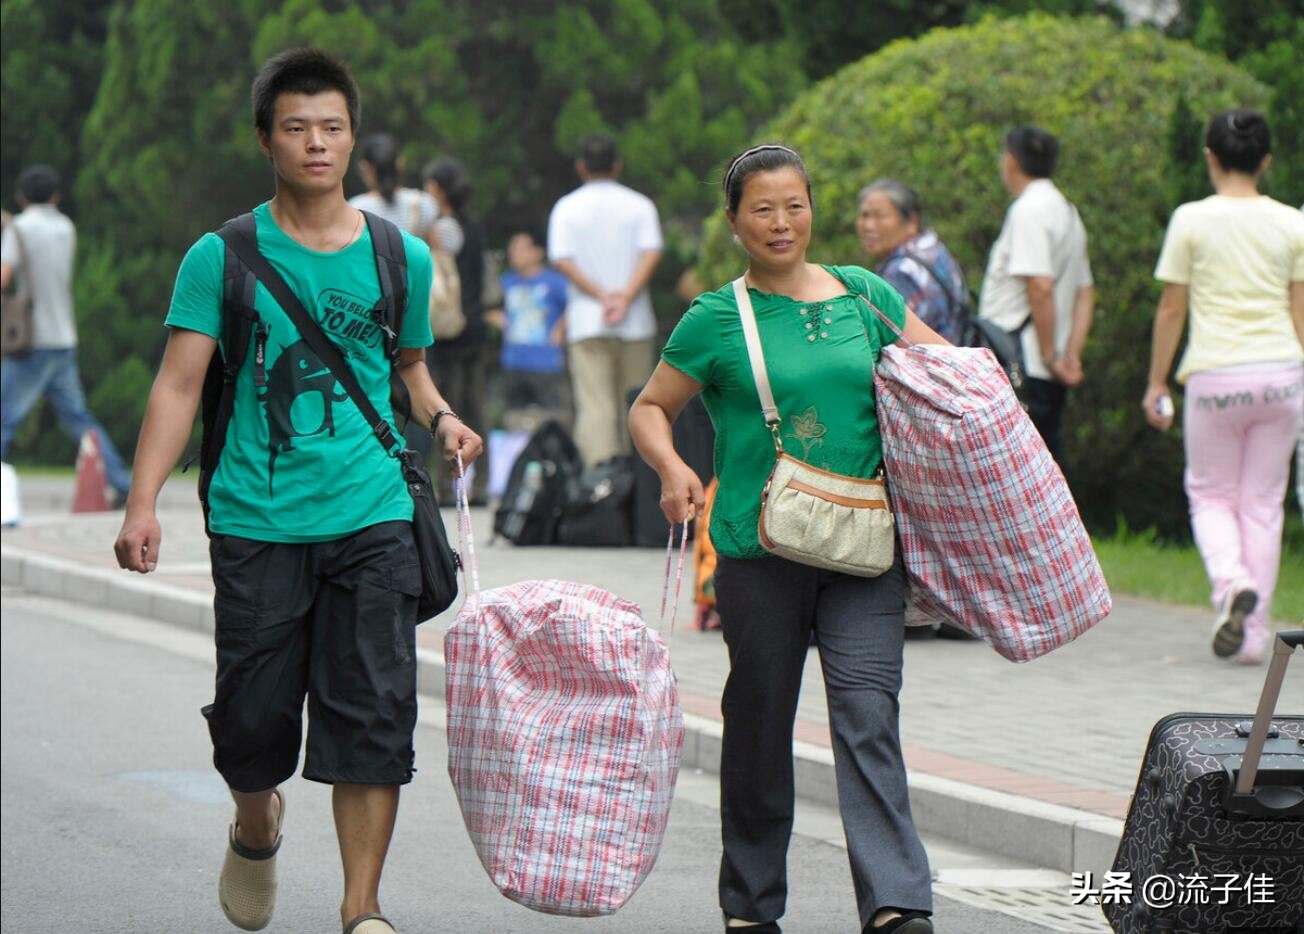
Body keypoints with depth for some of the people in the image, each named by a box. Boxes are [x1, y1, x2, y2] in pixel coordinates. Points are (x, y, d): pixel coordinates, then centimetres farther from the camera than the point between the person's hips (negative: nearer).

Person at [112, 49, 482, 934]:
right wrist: (143, 503, -14)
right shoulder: (224, 256, 1)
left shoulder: (401, 258, 9)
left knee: (374, 718, -7)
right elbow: (180, 384, -4)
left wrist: (441, 416, 2)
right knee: (254, 718, 3)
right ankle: (257, 827, 37)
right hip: (257, 521, -1)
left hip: (370, 518, 1)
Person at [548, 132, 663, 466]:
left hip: (587, 322, -1)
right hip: (635, 322, 1)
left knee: (595, 405, -8)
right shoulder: (640, 205, 7)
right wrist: (626, 297, -12)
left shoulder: (567, 208, 4)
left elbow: (562, 260, -7)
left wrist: (602, 296, -9)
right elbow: (651, 254, -7)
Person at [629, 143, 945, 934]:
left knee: (869, 718, -10)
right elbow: (650, 409, 10)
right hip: (760, 548, -1)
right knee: (760, 722, 7)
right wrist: (674, 469, -10)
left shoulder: (865, 296, 10)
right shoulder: (717, 320, 3)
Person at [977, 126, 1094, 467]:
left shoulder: (1028, 210, -11)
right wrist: (1072, 355, 10)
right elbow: (1085, 293, 18)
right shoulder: (1067, 211, 19)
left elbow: (1040, 287, -21)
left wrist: (1050, 355, -16)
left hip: (1021, 370, -9)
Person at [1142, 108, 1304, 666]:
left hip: (1215, 375, -2)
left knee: (1210, 494, 14)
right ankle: (1254, 633, 11)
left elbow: (1171, 310, 0)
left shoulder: (1191, 221, -4)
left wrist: (1157, 383, 9)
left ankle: (1233, 582, -15)